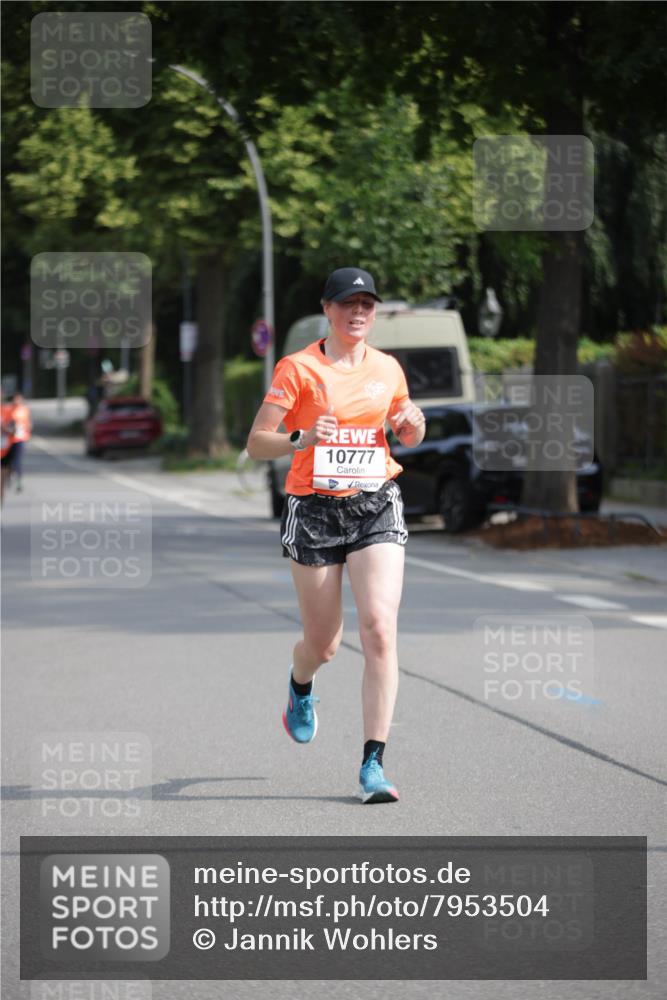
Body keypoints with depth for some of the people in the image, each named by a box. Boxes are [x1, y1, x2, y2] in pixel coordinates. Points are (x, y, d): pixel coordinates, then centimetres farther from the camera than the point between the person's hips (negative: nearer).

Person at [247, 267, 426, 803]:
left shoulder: (388, 369, 8)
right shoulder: (298, 368, -4)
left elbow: (408, 437, 23)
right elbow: (256, 442, -6)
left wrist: (414, 424, 0)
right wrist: (302, 439, -25)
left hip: (376, 505, 2)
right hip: (314, 510, -2)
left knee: (380, 629, -16)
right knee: (324, 645, 6)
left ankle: (373, 764, -13)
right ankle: (300, 684, 46)